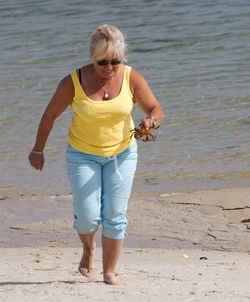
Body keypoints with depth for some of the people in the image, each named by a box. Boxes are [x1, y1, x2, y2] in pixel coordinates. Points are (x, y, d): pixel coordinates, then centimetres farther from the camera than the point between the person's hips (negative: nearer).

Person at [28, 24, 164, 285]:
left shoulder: (131, 78, -13)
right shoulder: (73, 82, -17)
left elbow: (156, 109, -7)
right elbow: (50, 115, -3)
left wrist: (151, 121, -31)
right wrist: (38, 150, 5)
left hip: (122, 153, 1)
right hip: (83, 154, -1)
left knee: (115, 216, -4)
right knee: (88, 216, -9)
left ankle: (109, 273, 9)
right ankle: (88, 248, 25)